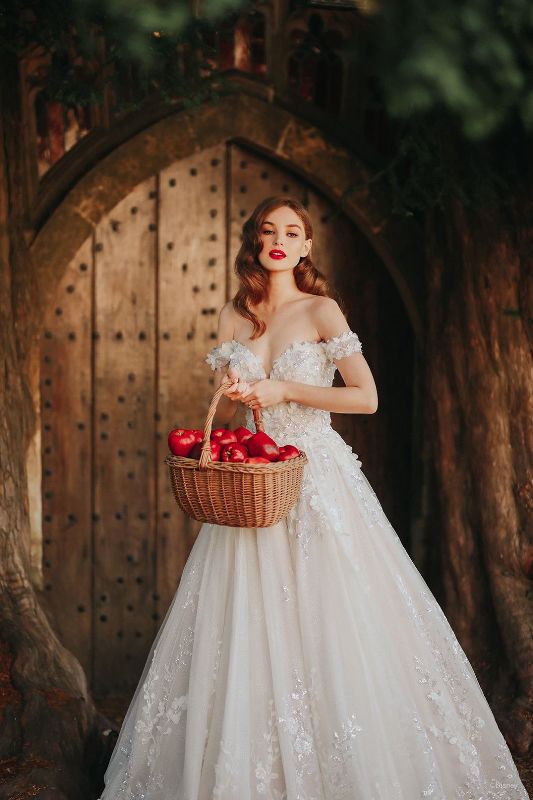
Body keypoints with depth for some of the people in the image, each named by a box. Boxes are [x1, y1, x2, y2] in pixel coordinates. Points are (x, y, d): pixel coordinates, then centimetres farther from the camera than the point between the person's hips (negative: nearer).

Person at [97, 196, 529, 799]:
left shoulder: (321, 310, -3)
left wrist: (284, 391, -13)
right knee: (249, 622, 4)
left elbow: (366, 397, -11)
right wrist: (232, 394, -8)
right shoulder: (234, 317, 9)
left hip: (316, 476, -4)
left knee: (322, 617, -4)